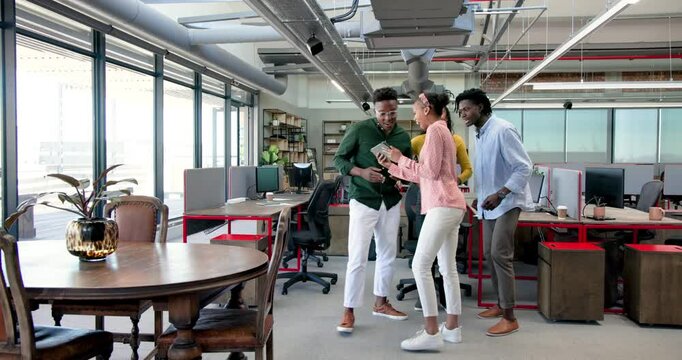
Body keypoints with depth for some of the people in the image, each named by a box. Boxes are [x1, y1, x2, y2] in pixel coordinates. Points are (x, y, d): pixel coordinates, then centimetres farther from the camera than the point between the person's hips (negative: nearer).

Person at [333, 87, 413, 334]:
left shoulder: (403, 137, 3)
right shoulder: (359, 130, -10)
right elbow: (338, 159, -6)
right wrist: (361, 172, -23)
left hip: (391, 202, 5)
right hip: (363, 201, -5)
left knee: (388, 255, 14)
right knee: (357, 258, -7)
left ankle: (381, 303, 31)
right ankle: (349, 312, 5)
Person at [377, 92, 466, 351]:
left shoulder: (435, 130, -8)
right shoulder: (441, 131, 22)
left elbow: (430, 171, -15)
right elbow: (423, 176, 19)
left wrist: (401, 158, -5)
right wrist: (391, 166, 18)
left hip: (443, 206, -10)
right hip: (450, 205, 10)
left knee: (420, 265, -10)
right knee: (448, 268, 12)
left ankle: (432, 332, -8)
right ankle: (452, 327, 18)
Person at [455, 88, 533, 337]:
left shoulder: (502, 130, -18)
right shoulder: (480, 134, 9)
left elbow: (524, 167, -20)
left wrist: (499, 194, -25)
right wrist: (481, 196, 19)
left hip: (506, 202, -9)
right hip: (490, 203, 9)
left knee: (500, 255, -12)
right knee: (490, 254, 12)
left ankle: (510, 317, -4)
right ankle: (500, 304, 25)